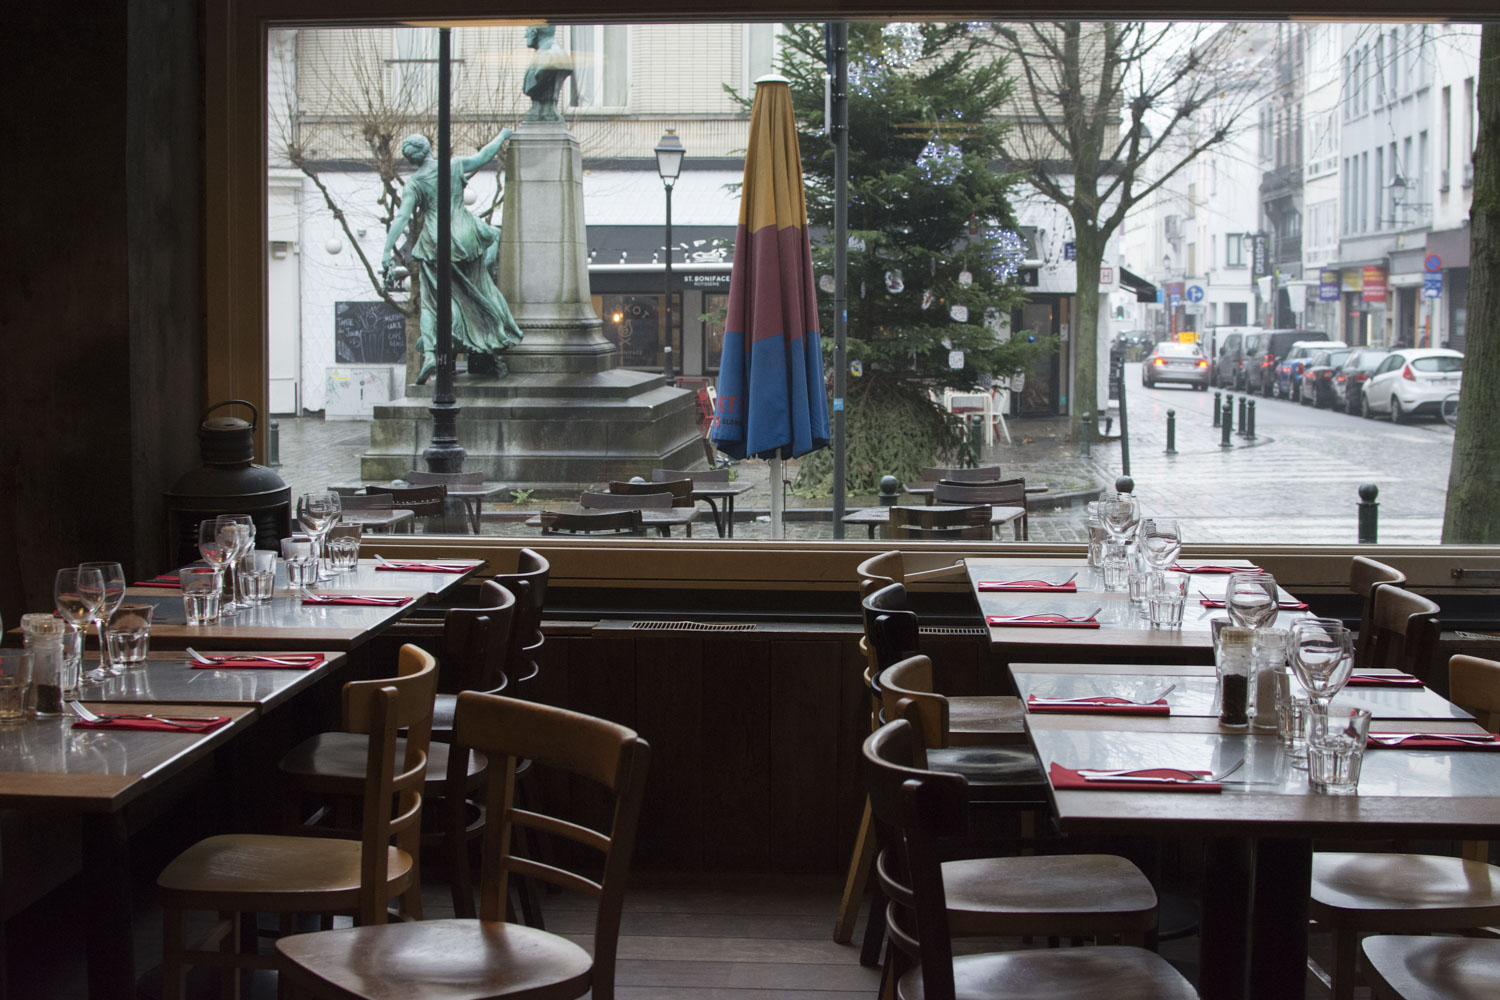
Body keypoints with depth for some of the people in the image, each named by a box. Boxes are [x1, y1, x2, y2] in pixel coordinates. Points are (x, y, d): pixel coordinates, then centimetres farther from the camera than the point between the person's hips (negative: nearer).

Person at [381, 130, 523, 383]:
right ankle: (495, 354, 17)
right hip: (465, 237, 1)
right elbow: (484, 156, 12)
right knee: (480, 294, 13)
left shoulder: (413, 184, -4)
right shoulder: (455, 166, -2)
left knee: (432, 302, 6)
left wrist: (387, 251, -15)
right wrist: (503, 136, 29)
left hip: (435, 244, -1)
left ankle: (429, 353, -16)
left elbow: (401, 218, -12)